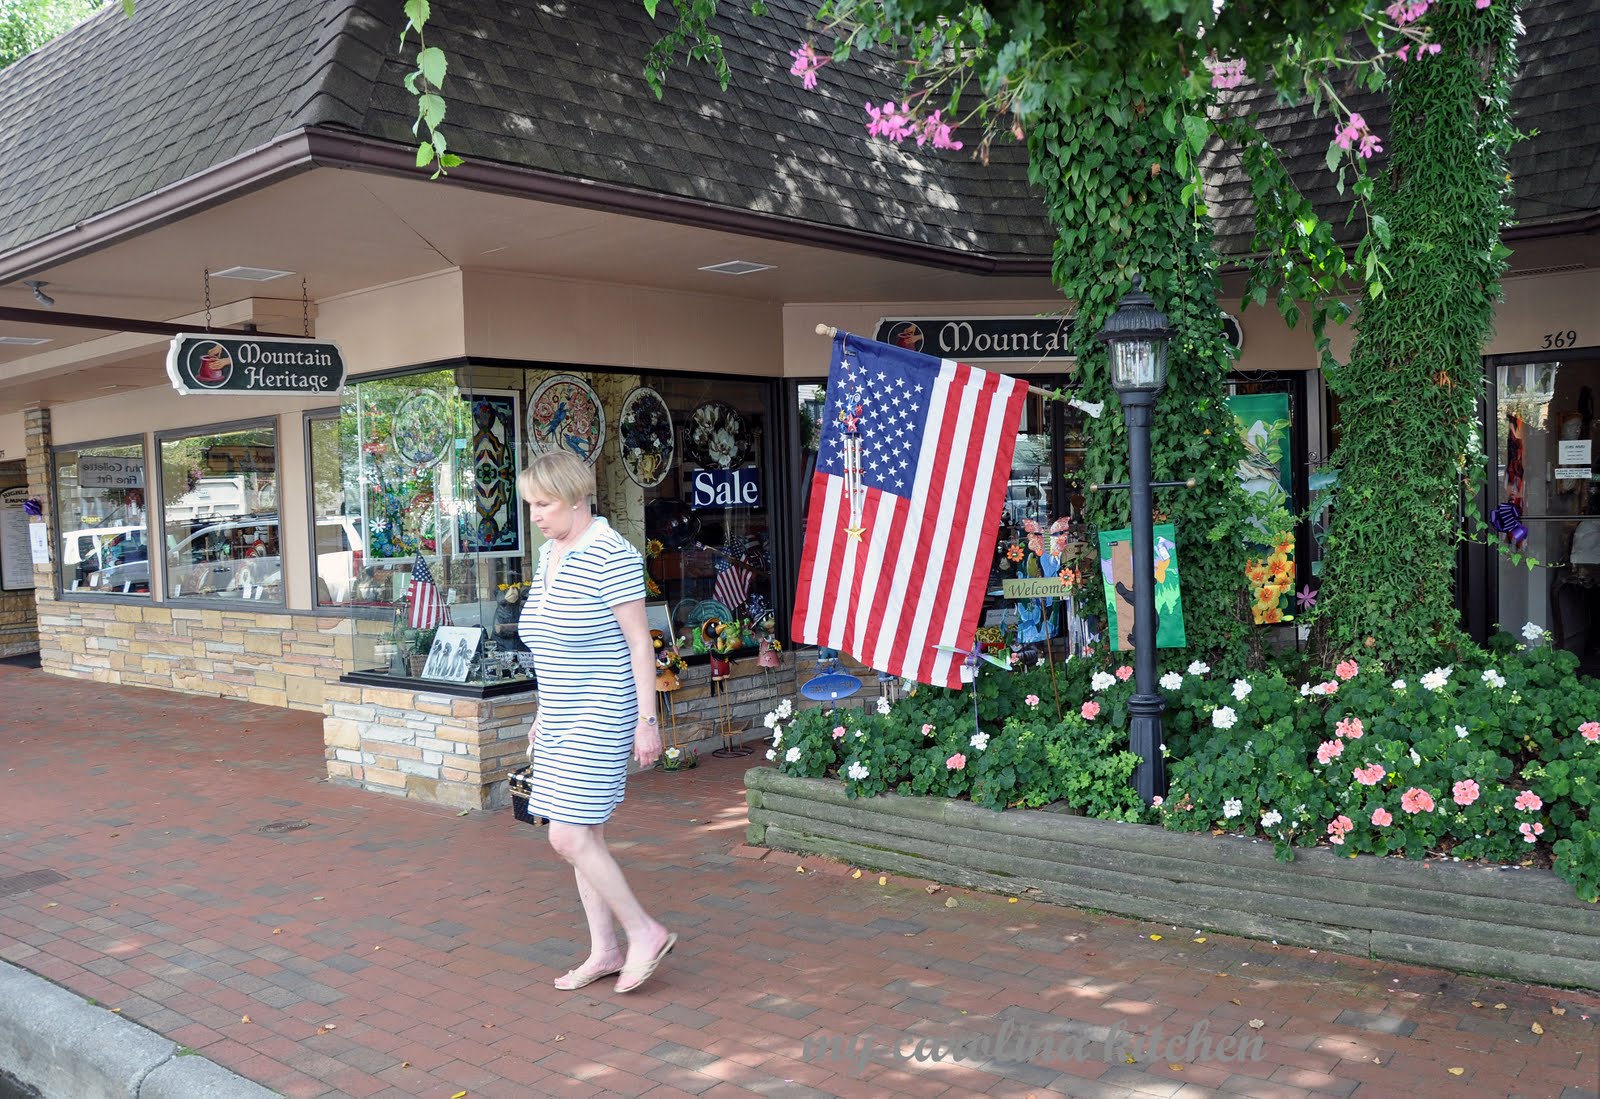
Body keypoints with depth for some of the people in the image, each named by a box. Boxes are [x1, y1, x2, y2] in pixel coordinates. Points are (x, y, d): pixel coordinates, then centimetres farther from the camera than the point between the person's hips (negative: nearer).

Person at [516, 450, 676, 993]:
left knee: (569, 837, -10)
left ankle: (645, 932, 5)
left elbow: (639, 642, -15)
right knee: (585, 836, 11)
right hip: (562, 721, 9)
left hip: (600, 719, -9)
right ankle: (604, 950, 21)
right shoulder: (549, 554, 11)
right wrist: (543, 712, 21)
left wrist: (647, 719, -17)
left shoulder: (611, 554, -15)